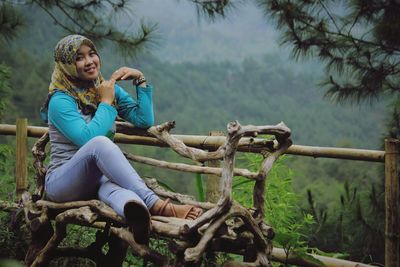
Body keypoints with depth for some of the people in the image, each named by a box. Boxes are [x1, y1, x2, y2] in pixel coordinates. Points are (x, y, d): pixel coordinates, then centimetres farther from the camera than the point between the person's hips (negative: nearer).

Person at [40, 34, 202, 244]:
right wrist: (106, 102, -11)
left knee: (111, 186, -37)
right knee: (99, 142, -36)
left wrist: (140, 80, 2)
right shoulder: (60, 101, -8)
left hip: (100, 178, 4)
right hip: (62, 183, -4)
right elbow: (88, 138, -22)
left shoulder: (109, 89, 13)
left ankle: (135, 211, -76)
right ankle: (155, 205, -51)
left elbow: (145, 120, 8)